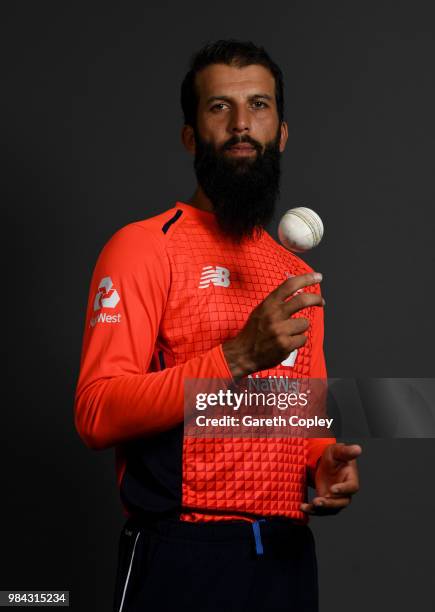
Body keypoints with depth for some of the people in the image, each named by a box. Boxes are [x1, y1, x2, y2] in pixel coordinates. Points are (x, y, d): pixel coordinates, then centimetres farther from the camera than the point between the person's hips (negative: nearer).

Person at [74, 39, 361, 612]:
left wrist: (327, 460, 0)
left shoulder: (301, 279, 14)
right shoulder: (145, 247, -6)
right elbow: (96, 414, -16)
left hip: (286, 556, 6)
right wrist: (238, 356, -23)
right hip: (183, 555, -6)